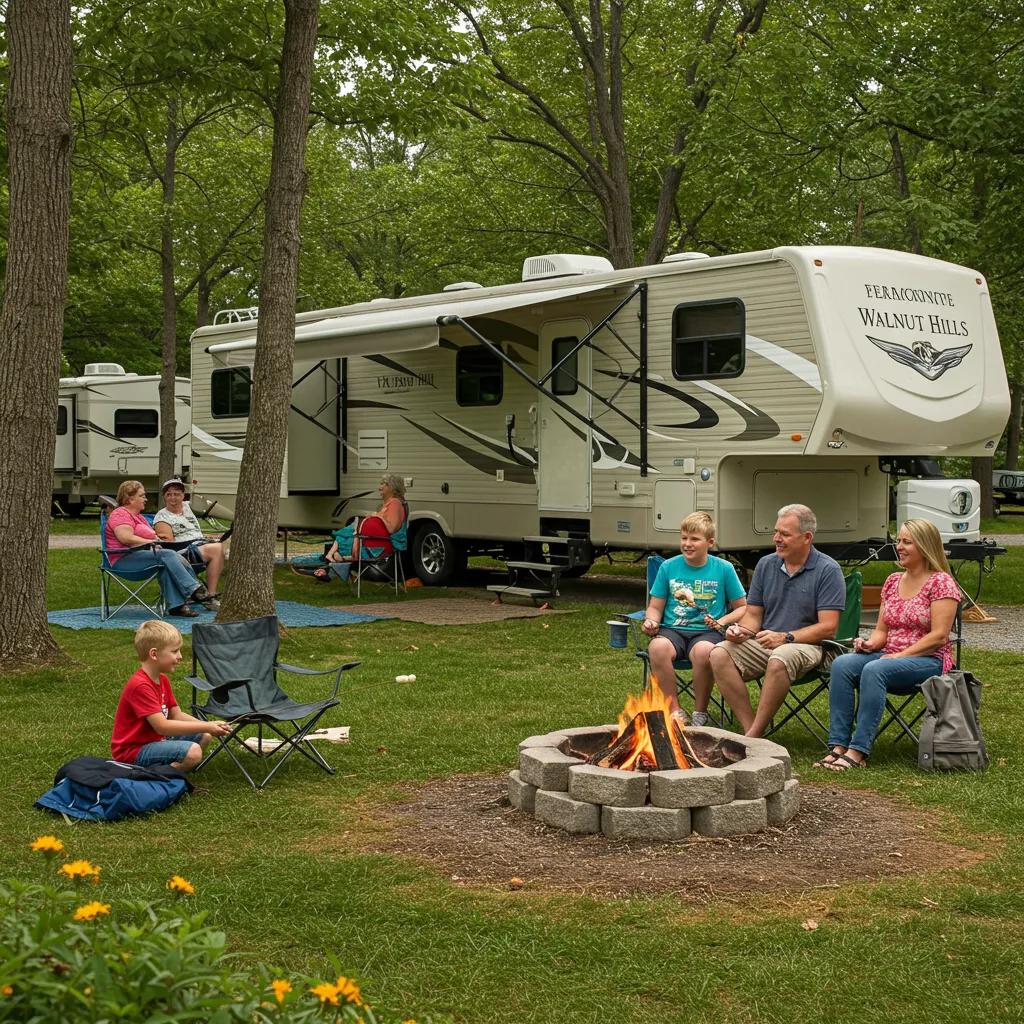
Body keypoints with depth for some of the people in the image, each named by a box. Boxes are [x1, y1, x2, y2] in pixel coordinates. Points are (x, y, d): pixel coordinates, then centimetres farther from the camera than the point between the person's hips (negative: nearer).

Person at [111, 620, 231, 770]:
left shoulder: (162, 679, 8)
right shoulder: (140, 685, -24)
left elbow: (176, 715, 7)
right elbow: (162, 726, -28)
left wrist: (209, 726, -9)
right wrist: (206, 727, -25)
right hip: (132, 751, -10)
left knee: (204, 736, 7)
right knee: (193, 752, -26)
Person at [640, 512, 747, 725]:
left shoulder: (723, 569, 5)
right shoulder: (668, 567, 9)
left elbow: (742, 608, 11)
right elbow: (655, 606, 16)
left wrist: (722, 621, -8)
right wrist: (651, 621, -7)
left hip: (707, 632, -2)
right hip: (672, 629, 2)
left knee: (703, 651, -38)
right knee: (658, 647, -35)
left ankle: (700, 713, -16)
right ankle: (674, 711, -21)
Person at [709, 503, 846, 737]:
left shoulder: (828, 570, -5)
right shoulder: (766, 565, 11)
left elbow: (828, 627, -11)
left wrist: (785, 637, -20)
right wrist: (741, 630, -9)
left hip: (807, 646, -5)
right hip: (763, 643, 5)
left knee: (780, 659, -39)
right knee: (720, 654, -21)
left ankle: (754, 735, -28)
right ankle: (749, 728, -23)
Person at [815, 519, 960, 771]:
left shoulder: (941, 582, -4)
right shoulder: (893, 581, 17)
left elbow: (939, 636, -12)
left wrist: (901, 655, -18)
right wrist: (870, 643, -5)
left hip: (929, 660, -6)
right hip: (889, 656, 6)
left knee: (874, 670, -36)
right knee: (841, 664, -24)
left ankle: (858, 751, -37)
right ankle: (838, 746, -31)